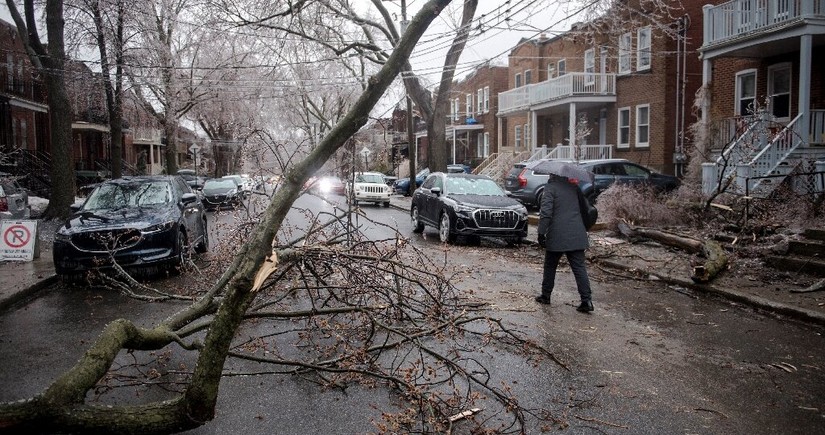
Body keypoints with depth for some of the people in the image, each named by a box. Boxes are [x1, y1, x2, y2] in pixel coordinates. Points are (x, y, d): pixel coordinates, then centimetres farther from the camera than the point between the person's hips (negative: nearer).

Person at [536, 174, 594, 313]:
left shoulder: (550, 187, -6)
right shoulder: (574, 187, 10)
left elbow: (546, 213, -14)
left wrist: (541, 232, -12)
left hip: (557, 236, -4)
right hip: (577, 236, 4)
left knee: (550, 266, 13)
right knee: (579, 267, 2)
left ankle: (546, 295, 22)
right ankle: (586, 300, -5)